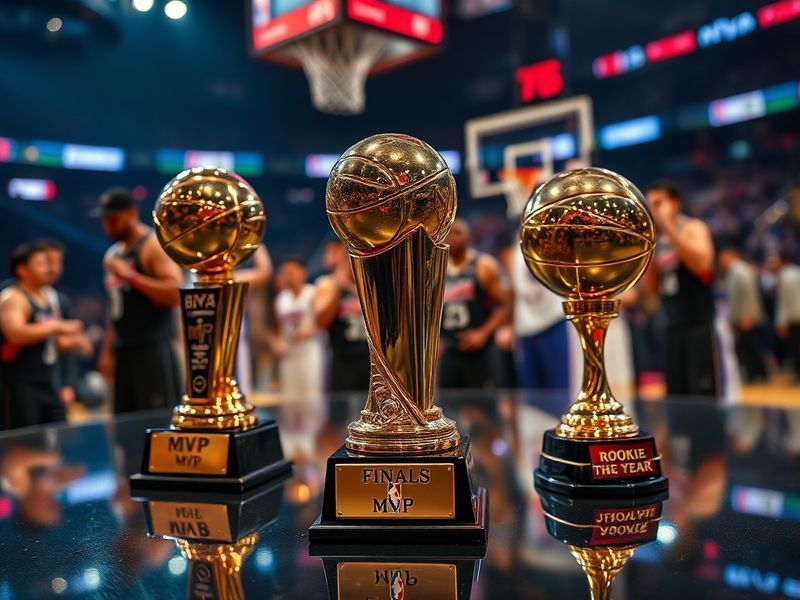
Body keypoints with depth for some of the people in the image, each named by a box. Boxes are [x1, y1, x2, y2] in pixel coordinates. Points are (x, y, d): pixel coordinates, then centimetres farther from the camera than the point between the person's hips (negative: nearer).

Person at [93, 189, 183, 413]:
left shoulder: (154, 245, -7)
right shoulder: (113, 254, 18)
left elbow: (176, 293, -20)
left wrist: (130, 276, -21)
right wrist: (107, 350, 20)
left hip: (153, 351, -8)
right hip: (123, 353, 8)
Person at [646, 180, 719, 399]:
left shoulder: (693, 228, -4)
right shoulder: (659, 240, 15)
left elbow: (702, 264, -24)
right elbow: (653, 287, 15)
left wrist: (668, 226, -22)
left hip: (698, 325, -7)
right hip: (673, 326, 7)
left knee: (705, 397, -7)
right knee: (676, 396, 9)